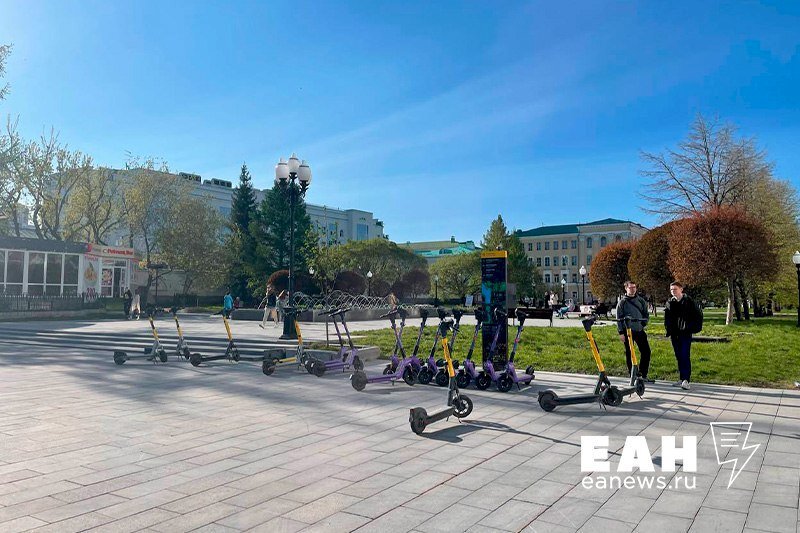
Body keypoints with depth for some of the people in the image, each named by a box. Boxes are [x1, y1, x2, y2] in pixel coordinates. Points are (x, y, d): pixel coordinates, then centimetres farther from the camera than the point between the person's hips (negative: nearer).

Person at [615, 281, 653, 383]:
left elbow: (646, 314, 17)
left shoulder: (641, 301, 9)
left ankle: (643, 375, 13)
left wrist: (644, 323, 1)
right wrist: (621, 332, -8)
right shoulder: (622, 302, -1)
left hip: (639, 330, 4)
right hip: (627, 331, -3)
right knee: (629, 354, 2)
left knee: (646, 351, 2)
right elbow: (619, 318, -3)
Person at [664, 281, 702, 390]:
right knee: (679, 357, 10)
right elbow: (667, 319, 18)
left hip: (685, 334, -5)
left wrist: (693, 328, -4)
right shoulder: (670, 303, 10)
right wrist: (668, 331, 10)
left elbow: (698, 315, 0)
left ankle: (686, 380, -14)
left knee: (685, 356, -12)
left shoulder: (688, 301, -4)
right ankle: (682, 379, 17)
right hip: (674, 334, 5)